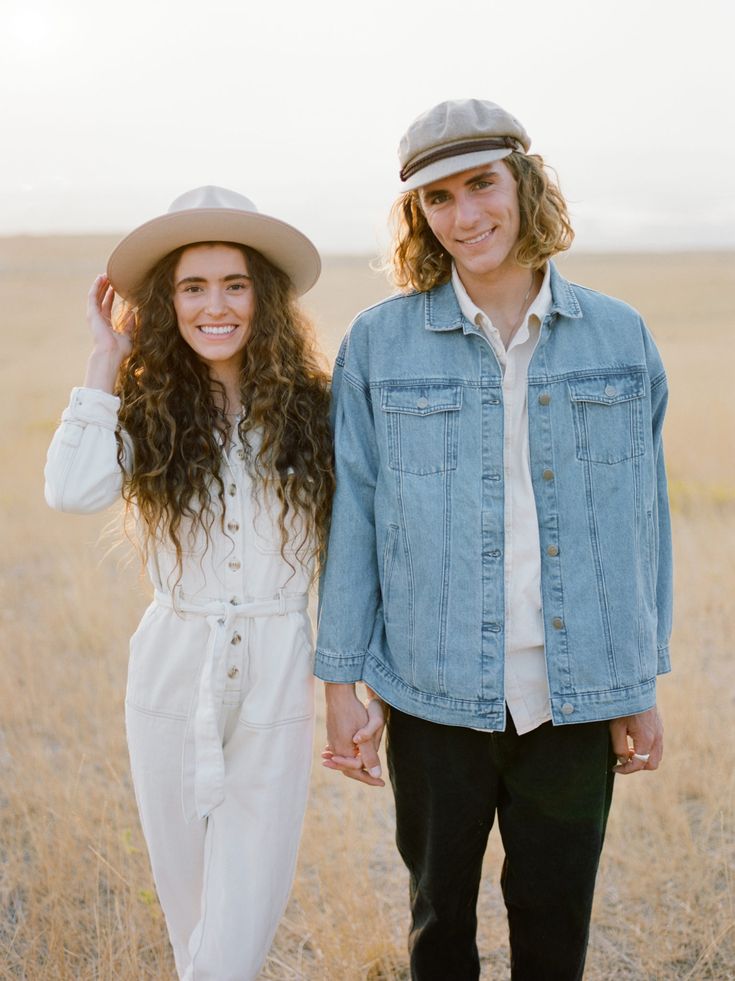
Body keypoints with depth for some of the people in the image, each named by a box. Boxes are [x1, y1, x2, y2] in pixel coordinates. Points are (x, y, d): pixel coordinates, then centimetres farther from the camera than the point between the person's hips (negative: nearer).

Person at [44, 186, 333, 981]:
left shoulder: (311, 411, -2)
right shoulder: (148, 412, -1)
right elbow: (71, 491, -21)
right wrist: (106, 361, -12)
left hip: (276, 683, -1)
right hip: (172, 676, 1)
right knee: (188, 896, 18)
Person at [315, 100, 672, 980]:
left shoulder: (619, 337, 0)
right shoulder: (380, 343, -4)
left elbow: (643, 515, 4)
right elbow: (352, 516, -2)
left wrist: (643, 686, 6)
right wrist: (342, 684, -2)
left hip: (577, 697, 1)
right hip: (434, 693, -1)